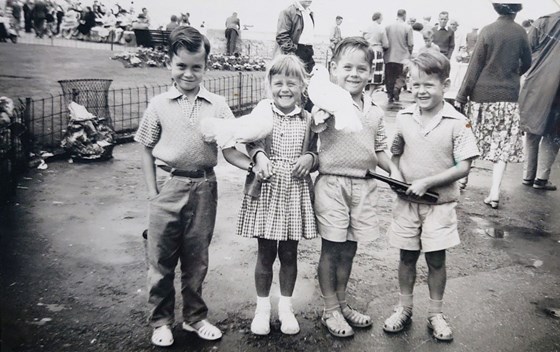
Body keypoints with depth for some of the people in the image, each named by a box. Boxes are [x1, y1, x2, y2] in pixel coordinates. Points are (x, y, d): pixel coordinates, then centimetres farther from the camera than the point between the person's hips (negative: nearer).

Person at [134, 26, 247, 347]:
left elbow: (229, 149, 2)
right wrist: (153, 191, -1)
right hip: (168, 186, 0)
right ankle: (161, 321, 26)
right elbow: (147, 150, 6)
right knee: (161, 259, 8)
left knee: (197, 259, 13)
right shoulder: (159, 105, 1)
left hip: (204, 188, 1)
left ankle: (195, 317, 30)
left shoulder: (218, 105, 1)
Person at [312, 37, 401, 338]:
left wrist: (392, 169, 2)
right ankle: (330, 311, 23)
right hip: (332, 183, -5)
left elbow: (379, 150, 17)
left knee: (349, 249, 16)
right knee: (331, 249, 6)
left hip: (363, 185, 5)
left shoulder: (374, 111, 9)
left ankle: (342, 303, 34)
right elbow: (315, 127, -28)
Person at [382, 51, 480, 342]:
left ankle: (435, 313, 27)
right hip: (407, 201, 3)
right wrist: (398, 175, -6)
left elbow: (463, 166, -14)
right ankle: (404, 308, 31)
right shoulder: (403, 118, -2)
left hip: (440, 203, -2)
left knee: (436, 259, 8)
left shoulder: (457, 123, -12)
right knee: (407, 256, 13)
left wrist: (426, 182, -20)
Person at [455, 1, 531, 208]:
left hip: (483, 94, -1)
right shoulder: (520, 33, 0)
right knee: (503, 145, 4)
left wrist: (462, 95, -3)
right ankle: (494, 193, -1)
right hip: (509, 97, 2)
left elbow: (475, 65, -8)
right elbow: (527, 64, 12)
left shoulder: (488, 31, -7)